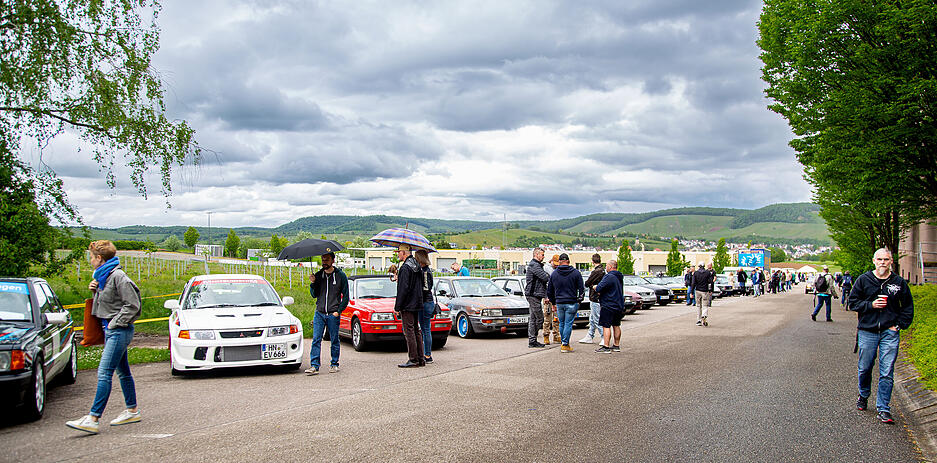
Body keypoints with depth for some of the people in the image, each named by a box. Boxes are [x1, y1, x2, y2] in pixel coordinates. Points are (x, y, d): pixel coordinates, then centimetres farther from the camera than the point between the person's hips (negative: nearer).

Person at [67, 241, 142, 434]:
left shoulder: (118, 277, -16)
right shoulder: (103, 277, 13)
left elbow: (133, 305, -19)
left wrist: (115, 323, -15)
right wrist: (95, 290, 6)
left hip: (119, 331, -10)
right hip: (111, 330, 10)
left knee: (104, 373, -13)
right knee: (123, 371, 16)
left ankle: (93, 419, -15)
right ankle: (132, 411, 25)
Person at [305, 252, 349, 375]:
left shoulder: (340, 276, 0)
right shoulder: (318, 275, 8)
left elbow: (346, 296, 2)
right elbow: (314, 295, 10)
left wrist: (339, 311, -6)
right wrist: (312, 283, -7)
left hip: (333, 314, -2)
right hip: (319, 313, 2)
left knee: (334, 340, 5)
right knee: (316, 339, -4)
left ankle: (334, 364, 17)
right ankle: (314, 366, -4)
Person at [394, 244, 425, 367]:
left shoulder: (405, 267, -16)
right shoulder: (416, 266, 13)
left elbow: (403, 289, -19)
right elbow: (421, 285, 19)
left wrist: (397, 307, -16)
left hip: (407, 306, -9)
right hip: (417, 304, 9)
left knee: (409, 331, -5)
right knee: (416, 331, 12)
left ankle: (413, 359, -5)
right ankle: (421, 359, 15)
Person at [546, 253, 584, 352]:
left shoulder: (554, 274, 5)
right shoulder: (576, 273, -4)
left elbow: (549, 290, 11)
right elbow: (581, 288, -1)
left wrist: (553, 303, 21)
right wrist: (579, 300, 13)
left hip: (559, 303, 3)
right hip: (571, 303, -3)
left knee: (561, 323, 16)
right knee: (568, 323, 0)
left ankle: (563, 343, 22)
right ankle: (565, 345, 0)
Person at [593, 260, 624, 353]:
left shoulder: (609, 277, -18)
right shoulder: (619, 278, 14)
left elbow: (599, 288, -24)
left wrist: (596, 287, -1)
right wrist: (601, 291, 11)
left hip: (608, 305, -10)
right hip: (619, 305, 10)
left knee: (606, 326, -7)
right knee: (616, 325, 16)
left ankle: (606, 347, -10)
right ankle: (616, 346, 22)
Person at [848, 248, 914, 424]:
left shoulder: (899, 282, 5)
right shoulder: (863, 280, 3)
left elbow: (908, 307, 12)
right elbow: (852, 302, 5)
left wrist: (899, 325, 1)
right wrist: (870, 305, -10)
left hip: (890, 332, 0)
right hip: (867, 331, 0)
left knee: (887, 373, -4)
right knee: (865, 368, 9)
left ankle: (883, 409, 2)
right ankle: (863, 396, 35)